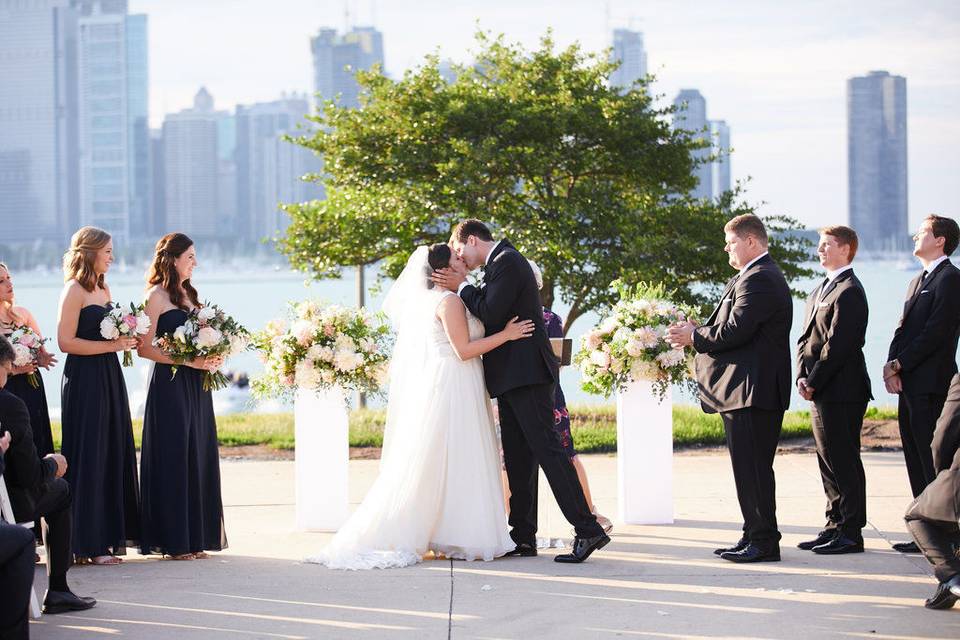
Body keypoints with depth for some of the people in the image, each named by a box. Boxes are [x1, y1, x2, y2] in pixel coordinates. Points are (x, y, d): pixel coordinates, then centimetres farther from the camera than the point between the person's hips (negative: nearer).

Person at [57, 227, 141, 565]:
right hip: (85, 380, -8)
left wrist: (128, 339, 6)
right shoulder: (74, 291, -10)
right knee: (89, 457, -6)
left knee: (114, 454, 9)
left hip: (109, 378, 8)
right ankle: (90, 542, -3)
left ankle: (112, 533, 15)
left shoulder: (103, 290, 16)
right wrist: (112, 345, -17)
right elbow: (66, 341, -16)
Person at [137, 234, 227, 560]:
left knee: (199, 457, 7)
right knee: (173, 457, -5)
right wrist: (188, 361, -19)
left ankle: (196, 537, 12)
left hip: (196, 386, 8)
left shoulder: (189, 294, 16)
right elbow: (145, 348, -13)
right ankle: (173, 541, 0)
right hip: (170, 386, -8)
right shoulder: (157, 297, -7)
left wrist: (211, 359, 4)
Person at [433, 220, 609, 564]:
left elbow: (491, 315, -18)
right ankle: (523, 537, 12)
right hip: (512, 377, 10)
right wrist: (462, 286, 8)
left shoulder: (506, 261, -10)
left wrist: (461, 287, -6)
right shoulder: (504, 262, 21)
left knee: (546, 448, -13)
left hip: (525, 373, -10)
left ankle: (588, 529, -15)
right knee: (518, 457, 9)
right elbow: (487, 312, 19)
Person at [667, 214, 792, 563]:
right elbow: (737, 328, 17)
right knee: (750, 468, 14)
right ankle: (754, 536, 20)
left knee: (753, 468, -7)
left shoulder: (758, 279, -16)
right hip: (746, 390, 11)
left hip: (752, 390, -11)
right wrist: (697, 332, 7)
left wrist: (694, 336, -7)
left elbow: (733, 332, -21)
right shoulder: (761, 276, 19)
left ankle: (764, 541, -3)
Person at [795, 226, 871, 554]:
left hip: (841, 392, -10)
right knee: (828, 461, 13)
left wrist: (813, 382, -15)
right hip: (820, 392, 10)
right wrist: (802, 377, 3)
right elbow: (806, 338, 17)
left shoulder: (849, 291, -13)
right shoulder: (820, 290, 18)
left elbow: (837, 344, -18)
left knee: (844, 462, -5)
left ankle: (851, 533, -1)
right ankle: (835, 525, 20)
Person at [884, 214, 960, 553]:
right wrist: (891, 366, 0)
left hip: (931, 385, -9)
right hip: (910, 385, 9)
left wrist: (899, 365, -12)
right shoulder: (918, 281, 22)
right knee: (917, 461, 10)